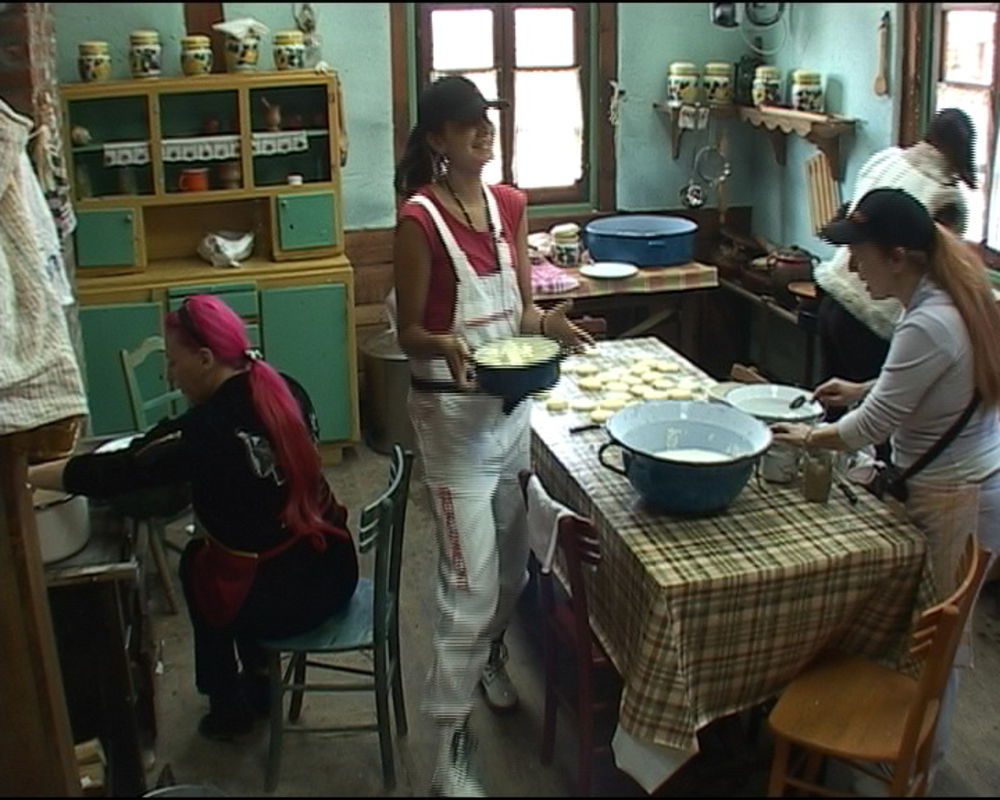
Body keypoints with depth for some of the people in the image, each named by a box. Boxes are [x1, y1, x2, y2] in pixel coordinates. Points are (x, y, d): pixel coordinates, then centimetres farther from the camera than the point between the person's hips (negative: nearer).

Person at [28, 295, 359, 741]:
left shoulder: (209, 430, -21)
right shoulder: (283, 390, 0)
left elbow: (117, 474, -17)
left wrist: (27, 475, -7)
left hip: (284, 598, -6)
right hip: (335, 570, 6)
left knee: (196, 564, 24)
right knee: (221, 545, 29)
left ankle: (227, 707, 35)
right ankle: (257, 679, 37)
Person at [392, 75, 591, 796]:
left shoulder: (509, 204, 5)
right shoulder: (419, 218, -14)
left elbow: (521, 305, 9)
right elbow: (409, 332, -11)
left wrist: (548, 322, -13)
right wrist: (446, 346, -32)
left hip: (514, 402, 7)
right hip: (453, 411, -6)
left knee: (513, 556, 20)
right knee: (471, 582, -5)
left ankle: (490, 655, 48)